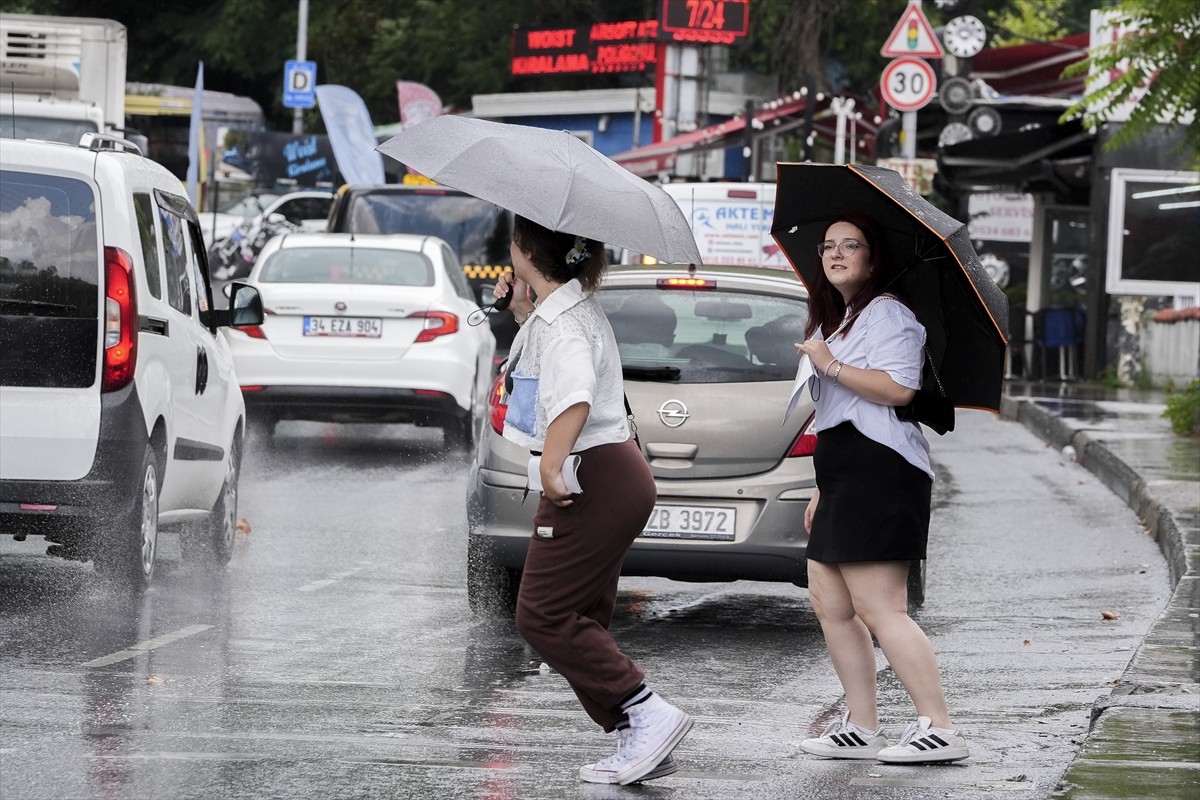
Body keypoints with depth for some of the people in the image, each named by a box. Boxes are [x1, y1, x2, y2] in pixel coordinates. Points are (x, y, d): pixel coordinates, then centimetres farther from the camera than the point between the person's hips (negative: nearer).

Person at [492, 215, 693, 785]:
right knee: (581, 620, 13)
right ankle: (637, 741, 9)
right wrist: (522, 310, 23)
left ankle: (649, 716, -13)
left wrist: (550, 465, -34)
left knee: (543, 617, -7)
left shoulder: (559, 321, -17)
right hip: (615, 476, 10)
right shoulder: (577, 306, 15)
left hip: (591, 478, -10)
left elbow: (575, 396, -35)